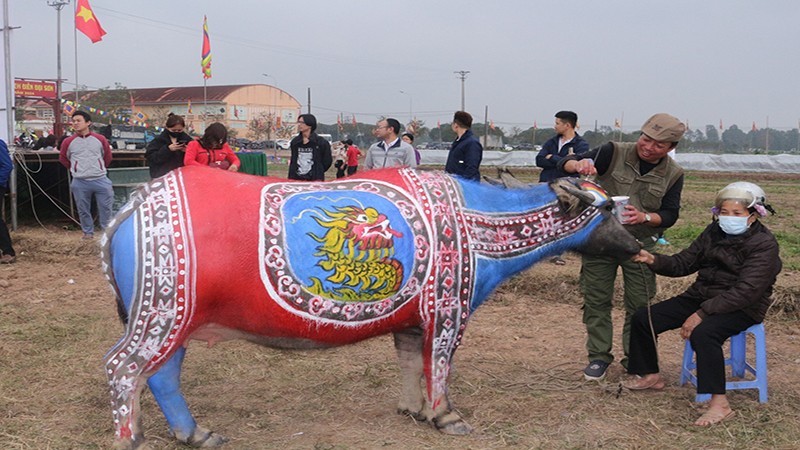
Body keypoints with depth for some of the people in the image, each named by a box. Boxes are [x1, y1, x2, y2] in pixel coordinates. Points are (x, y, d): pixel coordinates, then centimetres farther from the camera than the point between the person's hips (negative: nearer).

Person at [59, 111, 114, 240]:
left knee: (106, 207, 2)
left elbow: (108, 156, 16)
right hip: (80, 182, 0)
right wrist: (75, 170, 16)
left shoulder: (100, 139, 2)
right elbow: (63, 159, 16)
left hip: (100, 180, 0)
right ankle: (88, 232, 19)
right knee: (83, 210, 6)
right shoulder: (68, 142, 1)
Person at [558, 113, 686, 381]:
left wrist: (645, 217, -25)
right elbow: (565, 165, -13)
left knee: (640, 304, 4)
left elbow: (670, 215, -2)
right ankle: (598, 357, 16)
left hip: (640, 244, 1)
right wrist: (578, 165, -39)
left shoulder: (673, 175, -3)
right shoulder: (614, 153, -10)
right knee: (596, 299, 4)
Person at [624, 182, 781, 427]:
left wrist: (702, 313, -28)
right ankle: (651, 375, 20)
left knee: (703, 333, -38)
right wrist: (654, 260, -13)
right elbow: (684, 263, 7)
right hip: (701, 296, 8)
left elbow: (745, 291, -24)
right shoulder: (714, 232, 6)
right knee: (643, 318, -1)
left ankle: (720, 404, -29)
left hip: (742, 308, -7)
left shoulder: (764, 244, -16)